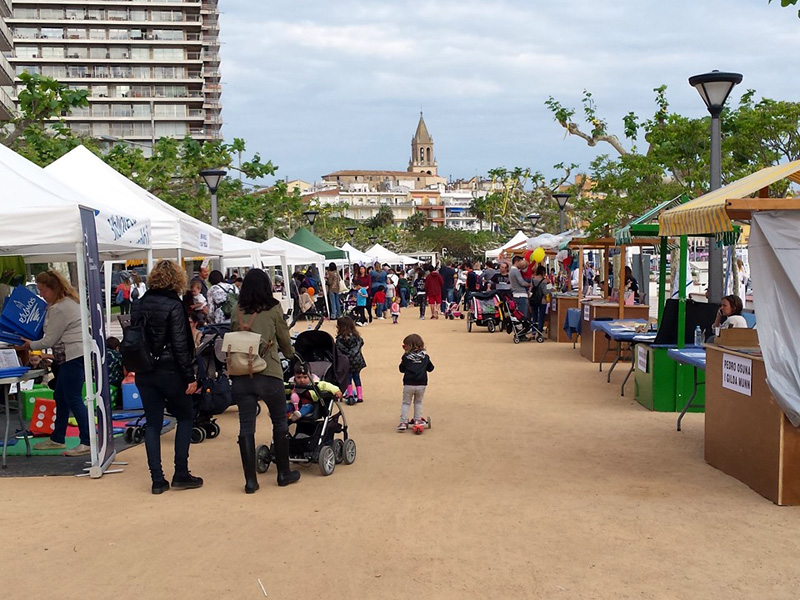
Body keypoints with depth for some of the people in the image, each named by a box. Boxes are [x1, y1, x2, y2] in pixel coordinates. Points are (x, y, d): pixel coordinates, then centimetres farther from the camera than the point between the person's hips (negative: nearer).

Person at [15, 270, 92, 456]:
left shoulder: (59, 308, -16)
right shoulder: (69, 301, 16)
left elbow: (50, 340, -12)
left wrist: (29, 345, 3)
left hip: (73, 356, -11)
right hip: (72, 355, 11)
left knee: (73, 399, -10)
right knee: (60, 397, 16)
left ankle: (87, 442, -9)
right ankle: (57, 439, 26)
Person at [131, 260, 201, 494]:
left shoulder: (140, 305, 6)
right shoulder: (174, 306, -12)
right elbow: (180, 345, -15)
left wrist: (139, 367, 14)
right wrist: (190, 377, -11)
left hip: (144, 373, 5)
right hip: (169, 371, -5)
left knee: (152, 423, 10)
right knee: (185, 417, 12)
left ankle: (157, 479, 10)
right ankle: (181, 474, 9)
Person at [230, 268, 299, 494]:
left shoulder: (237, 311, 5)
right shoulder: (273, 309, -1)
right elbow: (284, 338, 9)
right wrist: (289, 353, 30)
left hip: (241, 376, 2)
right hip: (269, 373, -2)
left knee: (246, 426, 6)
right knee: (280, 423, 14)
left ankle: (250, 480, 6)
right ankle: (284, 473, 22)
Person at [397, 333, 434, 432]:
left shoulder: (406, 357, -5)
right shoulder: (425, 356, 2)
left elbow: (402, 369, 3)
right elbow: (430, 368, 11)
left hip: (409, 384, -2)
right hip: (421, 384, 2)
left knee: (406, 403, 8)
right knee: (418, 402, 20)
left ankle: (403, 422, 3)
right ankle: (417, 420, 21)